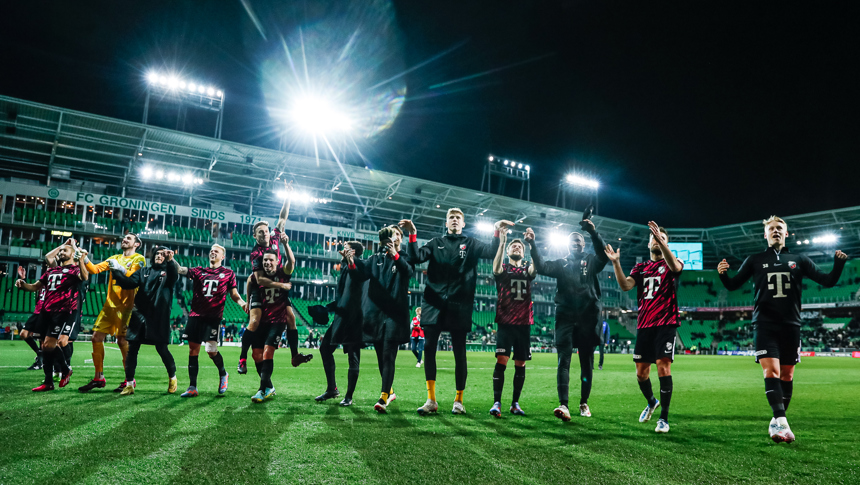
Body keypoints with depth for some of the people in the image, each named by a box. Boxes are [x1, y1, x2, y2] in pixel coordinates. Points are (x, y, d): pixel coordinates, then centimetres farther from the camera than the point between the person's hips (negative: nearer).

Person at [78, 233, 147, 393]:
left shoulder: (139, 259, 2)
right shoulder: (115, 258, 19)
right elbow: (95, 269, 10)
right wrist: (85, 259, -4)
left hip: (126, 306, -6)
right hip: (110, 304, 6)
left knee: (122, 341, -9)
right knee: (97, 337, 3)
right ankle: (99, 378, 14)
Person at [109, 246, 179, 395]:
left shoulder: (167, 272, 6)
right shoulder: (144, 271, 15)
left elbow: (174, 278, -18)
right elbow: (128, 283, 3)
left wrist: (170, 262, -35)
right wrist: (117, 272, -11)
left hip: (159, 317, -3)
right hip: (139, 315, 4)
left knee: (162, 349, -1)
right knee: (132, 349, 1)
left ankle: (172, 377, 21)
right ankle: (129, 384, 11)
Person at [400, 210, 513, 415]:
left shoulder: (470, 244, 12)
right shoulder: (436, 243, 14)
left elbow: (491, 252, -3)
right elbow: (416, 257, 0)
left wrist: (498, 233, -17)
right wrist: (412, 234, -12)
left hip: (459, 305, -1)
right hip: (434, 303, 1)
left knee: (459, 353, 3)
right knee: (429, 348, -4)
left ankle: (459, 400, 16)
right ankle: (431, 400, 5)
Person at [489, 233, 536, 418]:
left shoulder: (527, 270, 13)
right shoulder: (503, 269, 6)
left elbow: (536, 267, -11)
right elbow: (496, 268, -18)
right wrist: (502, 242, -25)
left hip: (524, 323, 3)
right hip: (505, 323, -3)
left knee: (520, 365, 7)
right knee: (501, 362, -12)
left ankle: (515, 403, 17)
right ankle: (496, 403, -8)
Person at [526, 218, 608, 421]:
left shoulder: (591, 262, 10)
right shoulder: (561, 264, 13)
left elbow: (603, 255, -12)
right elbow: (542, 267, -4)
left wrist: (593, 232, -27)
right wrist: (533, 244, -17)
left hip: (588, 319, 0)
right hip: (565, 318, 0)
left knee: (586, 363, 8)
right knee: (564, 361, -10)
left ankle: (584, 403, 22)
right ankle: (563, 405, -17)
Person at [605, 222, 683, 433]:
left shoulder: (670, 263, 5)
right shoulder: (640, 267, 16)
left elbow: (675, 266, -22)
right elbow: (625, 285, -2)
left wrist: (662, 242, -36)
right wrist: (616, 263, -15)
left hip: (666, 323, -4)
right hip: (644, 325, 4)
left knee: (663, 366, -15)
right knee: (641, 372, 7)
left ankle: (664, 418, -5)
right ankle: (651, 402, 35)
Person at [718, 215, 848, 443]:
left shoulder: (799, 260, 11)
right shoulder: (755, 260, 8)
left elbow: (827, 281, 10)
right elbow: (733, 285, 6)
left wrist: (838, 265, -10)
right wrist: (723, 275, -16)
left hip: (791, 325, 2)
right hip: (766, 324, -2)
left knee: (787, 375, 7)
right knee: (771, 371, -16)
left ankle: (777, 421, 21)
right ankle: (781, 423, -21)